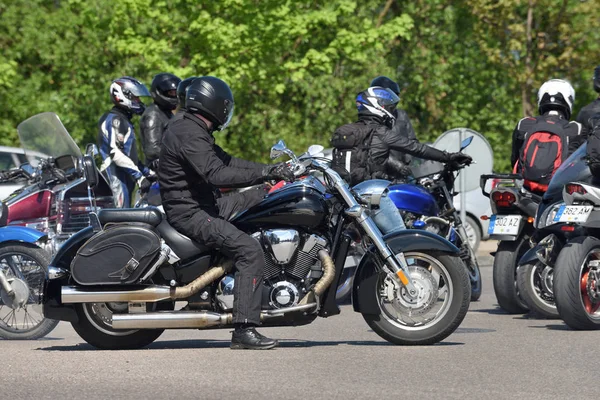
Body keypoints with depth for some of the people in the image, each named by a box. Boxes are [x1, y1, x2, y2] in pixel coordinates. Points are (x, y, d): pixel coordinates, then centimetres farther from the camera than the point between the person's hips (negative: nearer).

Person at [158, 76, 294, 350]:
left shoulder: (188, 127, 13)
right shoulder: (189, 134, -20)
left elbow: (225, 160, 17)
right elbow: (216, 174, -32)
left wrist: (270, 171, 8)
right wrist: (265, 173, -30)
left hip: (202, 205, 11)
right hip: (189, 213, -11)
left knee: (262, 197, 19)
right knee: (250, 250, -24)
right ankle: (244, 330, -27)